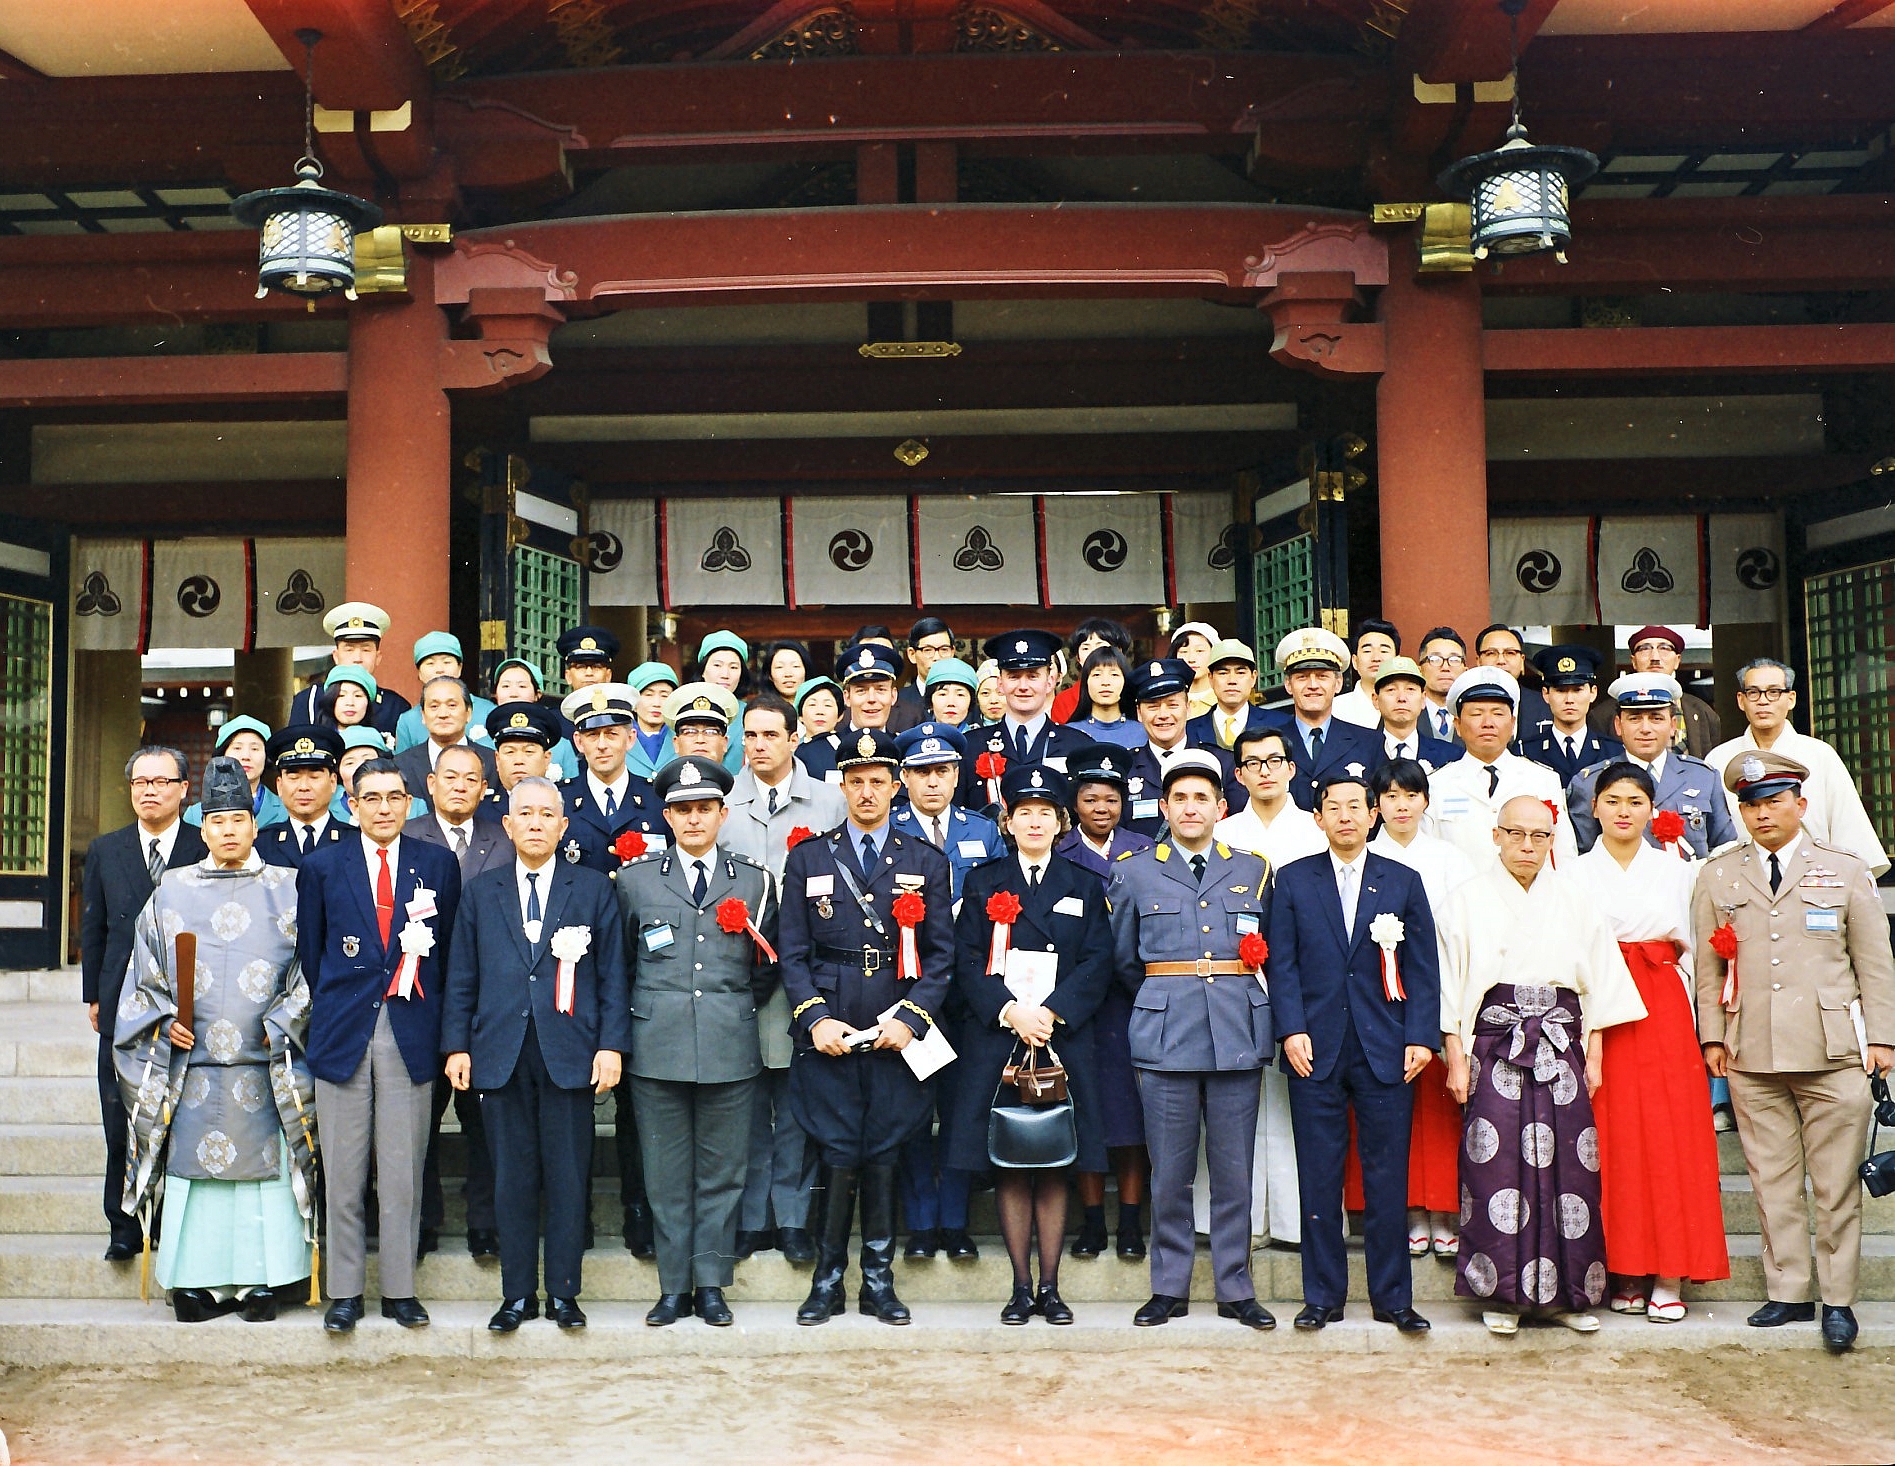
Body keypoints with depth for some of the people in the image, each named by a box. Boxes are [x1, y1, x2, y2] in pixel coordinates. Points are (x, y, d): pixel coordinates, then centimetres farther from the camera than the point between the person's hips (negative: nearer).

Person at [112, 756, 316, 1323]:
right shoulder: (172, 891, 11)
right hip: (191, 1065, 1)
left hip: (265, 1067, -1)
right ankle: (197, 1281, 10)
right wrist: (165, 1020, -2)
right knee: (194, 1166, 1)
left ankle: (262, 1282, 7)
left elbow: (310, 969, 3)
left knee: (263, 1168, -1)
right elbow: (146, 975, 13)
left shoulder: (286, 890, 7)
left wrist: (280, 1024, -7)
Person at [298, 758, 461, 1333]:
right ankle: (345, 1292, 14)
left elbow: (448, 948, 10)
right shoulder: (322, 866, 7)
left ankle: (400, 1290, 13)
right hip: (343, 1031, 0)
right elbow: (310, 950, 13)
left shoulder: (438, 864, 7)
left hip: (410, 1033, 0)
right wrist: (333, 1008, 9)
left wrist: (426, 1010, 6)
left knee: (403, 1172, 3)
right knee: (343, 1173, 4)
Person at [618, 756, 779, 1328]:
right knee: (666, 1174, 5)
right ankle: (674, 1286, 15)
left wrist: (737, 1010, 9)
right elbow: (621, 962, 15)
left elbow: (767, 968, 15)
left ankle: (711, 1285, 16)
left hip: (729, 1049, 0)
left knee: (722, 1172, 6)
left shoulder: (754, 881, 8)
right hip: (657, 1049, 0)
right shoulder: (635, 878, 7)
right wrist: (647, 1012, 11)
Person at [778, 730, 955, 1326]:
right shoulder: (808, 858, 9)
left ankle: (879, 1281, 15)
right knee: (837, 1158, 0)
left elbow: (941, 954, 5)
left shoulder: (926, 862, 9)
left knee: (884, 1157, 4)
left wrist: (912, 1018, -8)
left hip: (897, 1033, 0)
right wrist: (814, 1019, -8)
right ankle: (827, 1281, 12)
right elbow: (793, 951, 5)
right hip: (829, 1034, 0)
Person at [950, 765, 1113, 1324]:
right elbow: (968, 963, 1)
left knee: (1054, 1167, 2)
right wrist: (1010, 1012, -13)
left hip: (1063, 1039, 0)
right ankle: (1021, 1287, 9)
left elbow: (1097, 963, 1)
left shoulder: (1084, 886, 11)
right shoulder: (984, 883, 10)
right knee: (1008, 1167, 1)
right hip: (997, 1040, 0)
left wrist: (1051, 1012, -12)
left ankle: (1050, 1287, 10)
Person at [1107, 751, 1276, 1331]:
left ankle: (1235, 1289, 15)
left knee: (1234, 1168, 4)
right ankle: (1169, 1288, 14)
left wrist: (1236, 992, 12)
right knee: (1169, 1171, 3)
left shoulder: (1254, 870, 11)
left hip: (1238, 1033, 1)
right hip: (1166, 1034, -1)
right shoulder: (1134, 872, 8)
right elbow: (1123, 959, 15)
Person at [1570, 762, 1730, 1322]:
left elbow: (1687, 949, 16)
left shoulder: (1675, 871, 13)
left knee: (1669, 1134, -5)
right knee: (1613, 1136, -3)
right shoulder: (1576, 874, 6)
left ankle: (1668, 1277, 1)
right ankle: (1625, 1272, 6)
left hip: (1663, 1011, 1)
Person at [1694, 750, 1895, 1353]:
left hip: (1833, 1054, -1)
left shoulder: (1847, 871, 7)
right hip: (1752, 1057, 2)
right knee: (1773, 1180, 6)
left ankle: (1838, 1300, 12)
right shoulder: (1717, 877, 11)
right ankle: (1787, 1293, 16)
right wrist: (1712, 1036, 6)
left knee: (1836, 1184, 1)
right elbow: (1708, 965, 11)